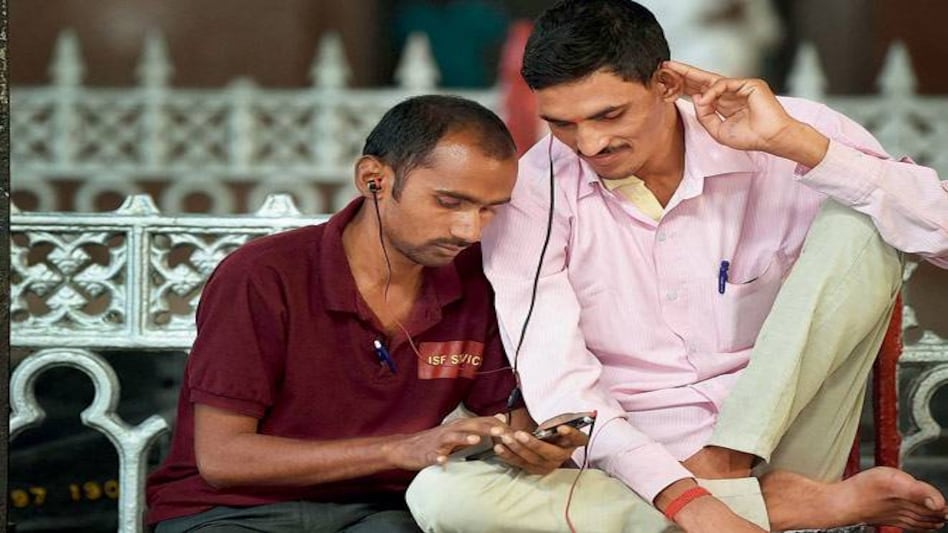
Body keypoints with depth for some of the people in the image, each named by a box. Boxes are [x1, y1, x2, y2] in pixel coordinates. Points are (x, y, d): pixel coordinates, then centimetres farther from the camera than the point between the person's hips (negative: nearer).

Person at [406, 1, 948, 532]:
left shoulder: (786, 133, -6)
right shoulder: (534, 192, -8)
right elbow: (556, 380, -15)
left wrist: (797, 143, -26)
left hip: (774, 444, 0)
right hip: (635, 473, 0)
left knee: (861, 226, -16)